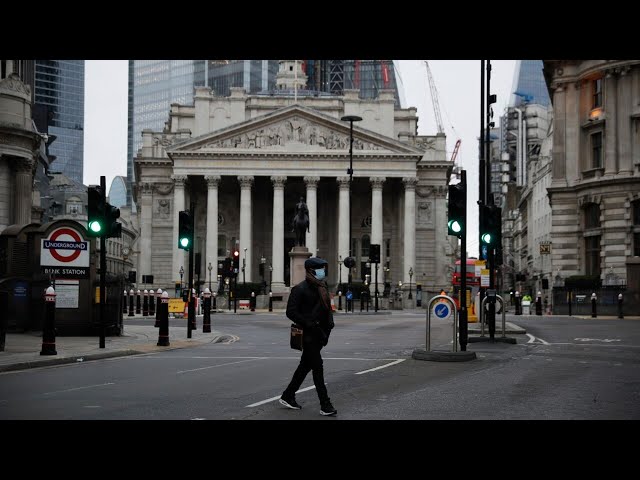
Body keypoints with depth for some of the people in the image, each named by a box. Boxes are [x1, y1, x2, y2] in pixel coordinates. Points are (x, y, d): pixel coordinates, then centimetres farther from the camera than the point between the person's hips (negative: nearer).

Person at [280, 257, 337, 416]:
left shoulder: (322, 286, 13)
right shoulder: (300, 289, -12)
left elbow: (326, 307, 22)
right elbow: (291, 312, -15)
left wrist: (329, 323, 6)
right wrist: (309, 324, -20)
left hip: (318, 333, 9)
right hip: (308, 335, -9)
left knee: (305, 366, 15)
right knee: (317, 367, -9)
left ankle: (288, 396, 27)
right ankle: (325, 405, -8)